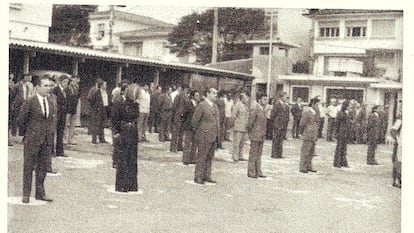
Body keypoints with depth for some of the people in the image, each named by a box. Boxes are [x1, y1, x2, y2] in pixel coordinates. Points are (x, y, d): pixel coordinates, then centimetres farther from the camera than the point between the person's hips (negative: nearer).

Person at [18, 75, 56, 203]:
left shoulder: (50, 102, 8)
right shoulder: (30, 102, -10)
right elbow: (21, 119, -4)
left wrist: (51, 131, 12)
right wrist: (27, 133, 4)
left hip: (46, 140, 5)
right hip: (32, 140, -5)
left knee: (42, 167, 12)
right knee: (28, 167, 3)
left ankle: (40, 193, 21)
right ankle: (26, 194, 12)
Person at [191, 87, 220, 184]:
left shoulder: (214, 106, 14)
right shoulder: (201, 105, -11)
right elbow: (194, 121, -11)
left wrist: (217, 133, 16)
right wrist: (197, 133, -4)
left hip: (213, 136, 8)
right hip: (204, 137, -8)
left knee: (209, 158, 13)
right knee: (201, 157, -2)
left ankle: (207, 176, 22)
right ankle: (198, 177, 6)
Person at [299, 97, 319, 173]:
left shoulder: (315, 112, 14)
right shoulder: (307, 112, -13)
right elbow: (302, 124, -14)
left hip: (313, 136, 9)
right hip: (308, 135, -9)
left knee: (311, 152, 14)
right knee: (305, 151, -3)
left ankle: (308, 167, 23)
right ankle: (302, 167, 3)